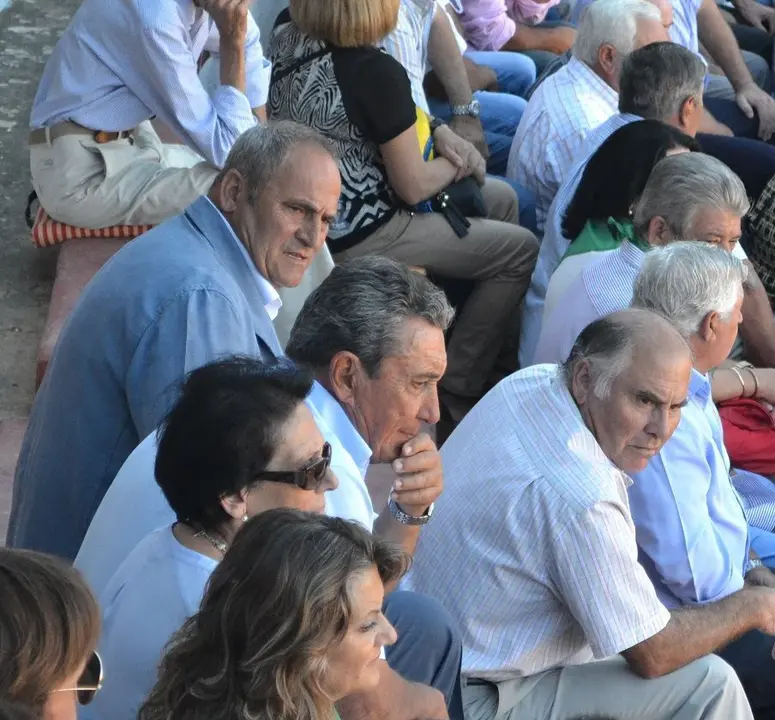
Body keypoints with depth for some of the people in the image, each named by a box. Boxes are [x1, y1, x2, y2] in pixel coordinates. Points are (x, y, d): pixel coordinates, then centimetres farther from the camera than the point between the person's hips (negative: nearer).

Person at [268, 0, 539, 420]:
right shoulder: (375, 73, -29)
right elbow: (414, 186, -17)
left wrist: (434, 130, 6)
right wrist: (460, 162, 4)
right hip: (356, 237, -8)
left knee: (501, 200, 21)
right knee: (521, 251, 4)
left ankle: (495, 350, 32)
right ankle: (457, 389, 11)